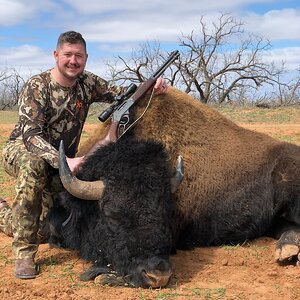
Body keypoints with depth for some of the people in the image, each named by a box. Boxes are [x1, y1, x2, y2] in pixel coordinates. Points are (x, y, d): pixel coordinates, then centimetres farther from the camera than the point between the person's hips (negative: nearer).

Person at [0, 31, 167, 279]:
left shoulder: (88, 82, -7)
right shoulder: (36, 87, -23)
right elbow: (31, 135, -33)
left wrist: (151, 86, -26)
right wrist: (64, 162, -48)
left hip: (61, 161, 5)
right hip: (21, 151, -5)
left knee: (44, 230, 2)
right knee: (34, 165, -43)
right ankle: (24, 254, -30)